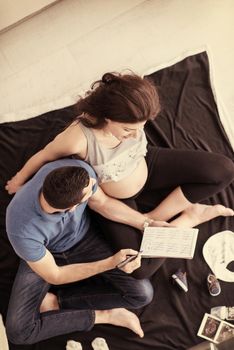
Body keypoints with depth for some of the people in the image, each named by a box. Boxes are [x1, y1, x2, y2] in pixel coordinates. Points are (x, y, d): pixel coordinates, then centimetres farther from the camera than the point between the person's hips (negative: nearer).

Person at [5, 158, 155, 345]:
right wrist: (111, 263, -30)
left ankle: (56, 301, -3)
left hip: (84, 239, 3)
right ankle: (101, 315, -5)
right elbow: (54, 276, -22)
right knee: (18, 332, -19)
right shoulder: (22, 229, -39)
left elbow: (103, 203, -8)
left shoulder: (80, 170, -32)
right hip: (43, 254, -2)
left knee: (142, 293, -12)